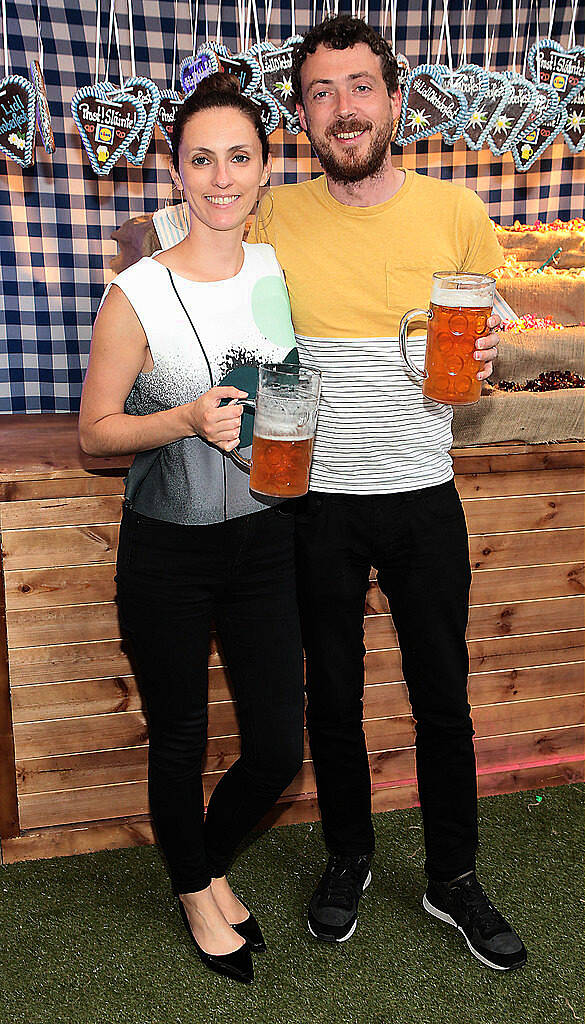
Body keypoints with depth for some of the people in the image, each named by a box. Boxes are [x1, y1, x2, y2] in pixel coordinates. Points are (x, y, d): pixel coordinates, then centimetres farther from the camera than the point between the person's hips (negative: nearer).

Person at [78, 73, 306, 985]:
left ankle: (214, 863, 42)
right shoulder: (138, 295, -13)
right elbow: (94, 431, -8)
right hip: (168, 552, -4)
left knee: (278, 749, 10)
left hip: (265, 542, 4)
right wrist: (185, 420, -23)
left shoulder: (282, 273, 1)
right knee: (180, 740, 13)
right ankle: (192, 890, 42)